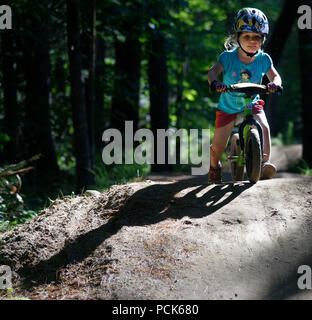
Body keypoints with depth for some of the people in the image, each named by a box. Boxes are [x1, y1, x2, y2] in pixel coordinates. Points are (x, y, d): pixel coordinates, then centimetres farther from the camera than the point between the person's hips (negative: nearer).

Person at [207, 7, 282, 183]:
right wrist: (214, 83, -48)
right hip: (228, 107, -1)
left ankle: (265, 162, -27)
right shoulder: (228, 57, -18)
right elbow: (213, 71, -25)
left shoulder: (263, 59, -12)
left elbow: (275, 75, -7)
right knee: (217, 147, 3)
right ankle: (214, 166, 35)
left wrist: (274, 83, -32)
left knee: (264, 127, -32)